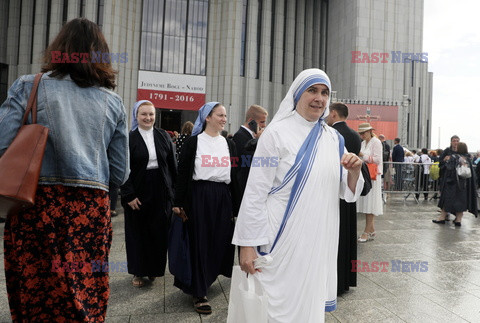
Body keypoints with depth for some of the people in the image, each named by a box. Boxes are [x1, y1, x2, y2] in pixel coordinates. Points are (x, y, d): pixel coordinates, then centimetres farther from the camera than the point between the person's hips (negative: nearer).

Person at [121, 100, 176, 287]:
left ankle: (154, 268, 27)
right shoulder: (129, 139, -2)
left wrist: (174, 191, 1)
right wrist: (129, 195, -12)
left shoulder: (164, 136, 5)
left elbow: (173, 165, 6)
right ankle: (138, 272, 23)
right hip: (138, 191, -2)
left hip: (161, 191, 2)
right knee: (137, 233, 8)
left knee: (159, 231, 8)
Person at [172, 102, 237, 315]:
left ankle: (205, 278, 33)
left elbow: (235, 176, 11)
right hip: (199, 196, -4)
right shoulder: (193, 142, 0)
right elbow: (183, 173, -1)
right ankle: (199, 293, 13)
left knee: (220, 242, 8)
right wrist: (178, 203, -6)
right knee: (199, 243, 1)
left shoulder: (229, 144, 11)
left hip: (223, 197, 4)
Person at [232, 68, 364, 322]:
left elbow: (347, 193, 10)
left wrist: (354, 171, -12)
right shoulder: (277, 133, -8)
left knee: (312, 302, 16)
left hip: (321, 239, 5)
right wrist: (248, 245, -12)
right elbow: (255, 192, -10)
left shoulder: (333, 138, 7)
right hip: (284, 238, -5)